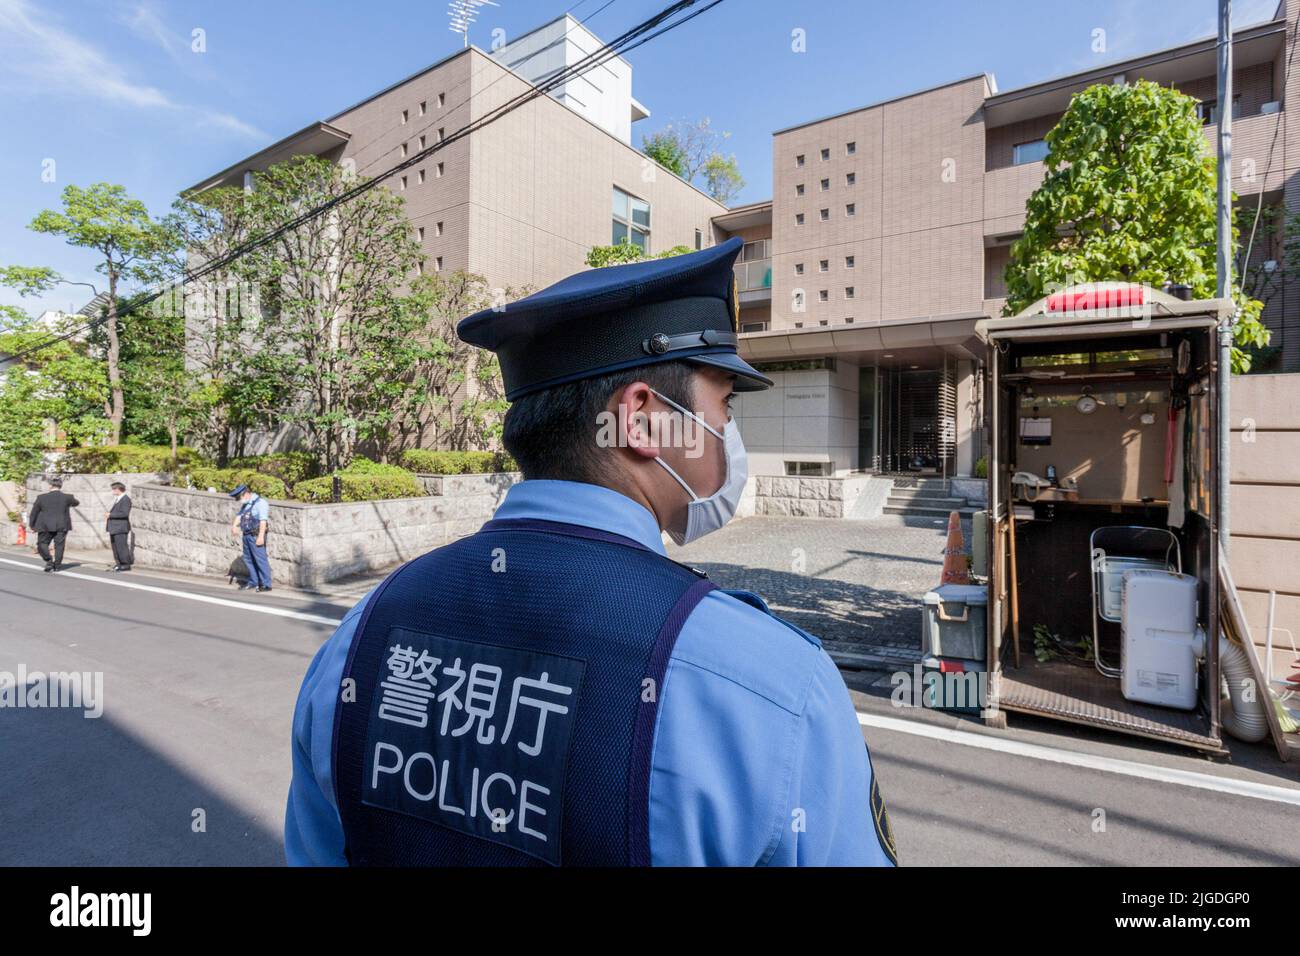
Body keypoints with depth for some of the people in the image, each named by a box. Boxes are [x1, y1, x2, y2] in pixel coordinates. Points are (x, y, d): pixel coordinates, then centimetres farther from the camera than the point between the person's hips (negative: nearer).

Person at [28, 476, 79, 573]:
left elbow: (34, 512, 3)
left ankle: (49, 560, -6)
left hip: (46, 526, -1)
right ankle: (57, 565, 9)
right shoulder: (67, 497, -4)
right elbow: (76, 503, 17)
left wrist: (31, 525, 15)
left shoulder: (41, 498, -4)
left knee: (42, 543, 12)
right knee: (59, 545, 7)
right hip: (62, 526, 1)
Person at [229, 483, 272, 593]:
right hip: (246, 535, 9)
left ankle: (266, 584, -4)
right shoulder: (245, 504, 18)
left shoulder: (260, 502, -11)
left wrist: (261, 536, -23)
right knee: (248, 559, 14)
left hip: (256, 536, -9)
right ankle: (253, 582, 25)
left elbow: (263, 520, -18)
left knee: (260, 559, -7)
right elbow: (239, 515, 12)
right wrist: (234, 526, -9)